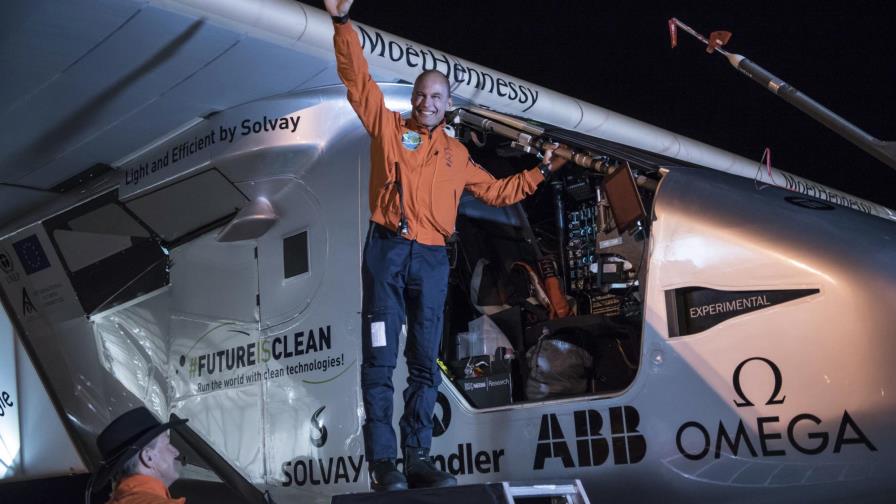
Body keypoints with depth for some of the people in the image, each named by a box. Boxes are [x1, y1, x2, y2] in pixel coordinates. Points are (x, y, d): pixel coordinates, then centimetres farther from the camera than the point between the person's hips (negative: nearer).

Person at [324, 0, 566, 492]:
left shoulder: (457, 155, 21)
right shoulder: (388, 127, 11)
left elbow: (497, 192, 30)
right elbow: (358, 79, 4)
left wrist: (541, 171, 27)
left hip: (432, 259, 4)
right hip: (388, 250, -3)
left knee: (425, 365, 5)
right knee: (380, 360, -6)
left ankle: (417, 458, 12)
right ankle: (382, 461, -2)